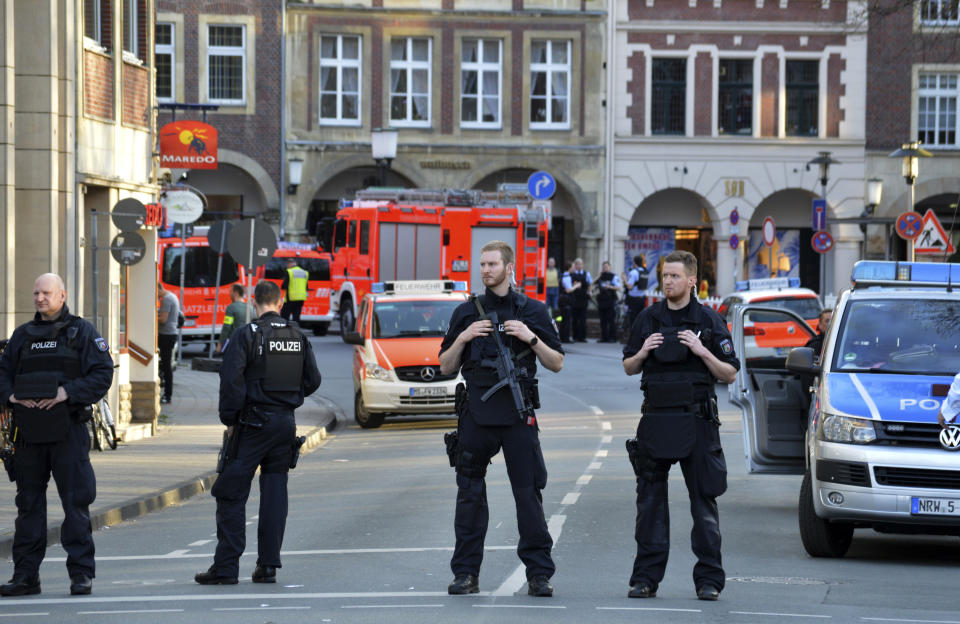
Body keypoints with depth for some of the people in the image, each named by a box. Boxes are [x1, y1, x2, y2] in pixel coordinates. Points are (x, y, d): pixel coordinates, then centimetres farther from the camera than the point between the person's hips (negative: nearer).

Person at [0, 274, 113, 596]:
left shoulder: (82, 332, 3)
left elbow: (103, 374, -5)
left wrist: (67, 393, -17)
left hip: (68, 432, -4)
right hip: (29, 433, 4)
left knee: (76, 502, -4)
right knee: (28, 503, 6)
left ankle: (81, 573, 1)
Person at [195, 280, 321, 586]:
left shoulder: (246, 336, -9)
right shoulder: (298, 337, 7)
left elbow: (231, 380, -14)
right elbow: (312, 380, 11)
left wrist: (229, 419, -5)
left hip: (253, 423, -5)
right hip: (286, 423, 5)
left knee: (231, 494, -1)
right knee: (275, 494, 9)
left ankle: (226, 567, -5)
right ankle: (268, 565, 6)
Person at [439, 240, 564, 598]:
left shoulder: (532, 312, 8)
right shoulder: (466, 312, 12)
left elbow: (556, 364, 7)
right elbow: (446, 367, 13)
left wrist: (531, 338, -8)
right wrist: (463, 338, -4)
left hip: (517, 413, -2)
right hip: (476, 411, 2)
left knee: (529, 492, -4)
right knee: (470, 494, 3)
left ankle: (539, 574, 0)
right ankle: (466, 572, 9)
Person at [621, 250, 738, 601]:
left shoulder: (709, 321, 1)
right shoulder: (648, 319, 9)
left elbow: (730, 374, 0)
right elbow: (628, 368, 16)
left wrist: (703, 352, -14)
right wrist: (643, 352, -4)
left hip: (696, 421, -2)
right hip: (655, 420, 3)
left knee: (704, 501, -1)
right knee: (650, 502, 3)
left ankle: (708, 579, 4)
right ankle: (646, 578, 7)